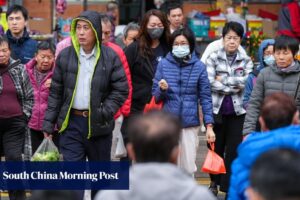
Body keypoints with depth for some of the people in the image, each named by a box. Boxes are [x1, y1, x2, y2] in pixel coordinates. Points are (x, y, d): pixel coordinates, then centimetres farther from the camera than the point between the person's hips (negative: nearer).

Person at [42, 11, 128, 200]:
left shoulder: (110, 57, -4)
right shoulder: (65, 56, 3)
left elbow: (121, 90, -1)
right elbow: (56, 91, 7)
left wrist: (104, 111, -12)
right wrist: (49, 120, 3)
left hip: (98, 124, -1)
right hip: (71, 122, 1)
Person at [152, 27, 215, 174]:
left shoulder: (199, 66, 1)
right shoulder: (164, 64, 1)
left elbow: (205, 97, 3)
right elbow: (155, 96, 7)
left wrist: (209, 126, -2)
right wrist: (162, 89, -16)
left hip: (190, 123, 0)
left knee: (189, 167, 2)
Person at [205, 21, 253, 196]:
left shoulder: (246, 61, 4)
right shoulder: (213, 58, 0)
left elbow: (245, 82, -11)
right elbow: (210, 82, -12)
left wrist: (222, 79, -11)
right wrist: (233, 87, -13)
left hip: (237, 111, 1)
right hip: (217, 109, -1)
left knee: (234, 150, 1)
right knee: (216, 148, 9)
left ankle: (228, 186, 9)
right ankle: (215, 182, 25)